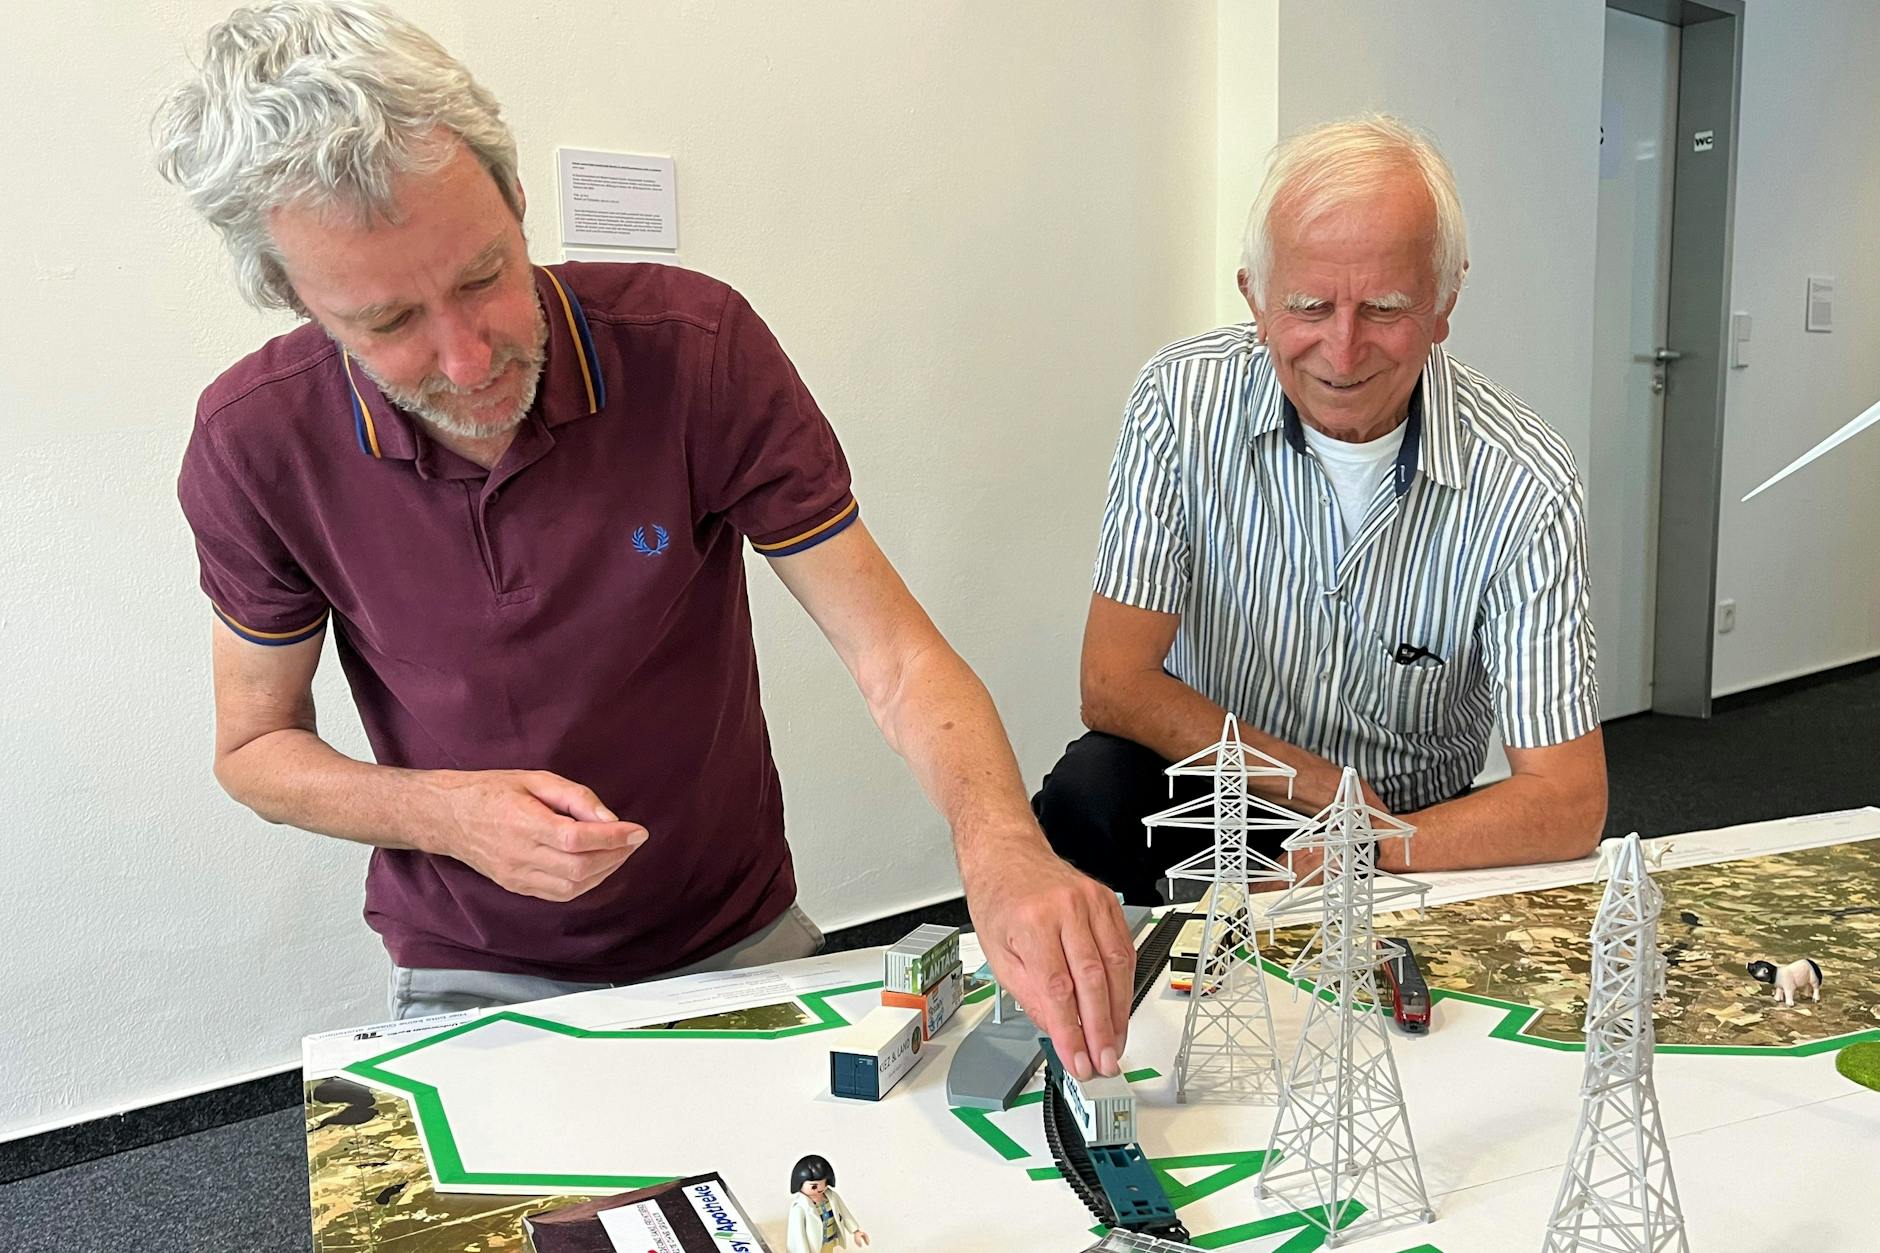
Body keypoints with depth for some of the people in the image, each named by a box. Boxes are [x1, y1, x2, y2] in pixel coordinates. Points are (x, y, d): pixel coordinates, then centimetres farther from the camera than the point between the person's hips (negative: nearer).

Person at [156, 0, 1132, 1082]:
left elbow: (895, 656, -20)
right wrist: (452, 814, -21)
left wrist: (1005, 853, -39)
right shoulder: (255, 444, -14)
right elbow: (255, 746, -1)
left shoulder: (696, 347, -18)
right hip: (473, 985, 1)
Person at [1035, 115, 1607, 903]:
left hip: (1413, 842, 1)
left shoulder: (1523, 484, -16)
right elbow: (1114, 685, -14)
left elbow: (1568, 804, -16)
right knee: (1088, 790, -30)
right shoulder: (1182, 400, -14)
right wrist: (1330, 790, -17)